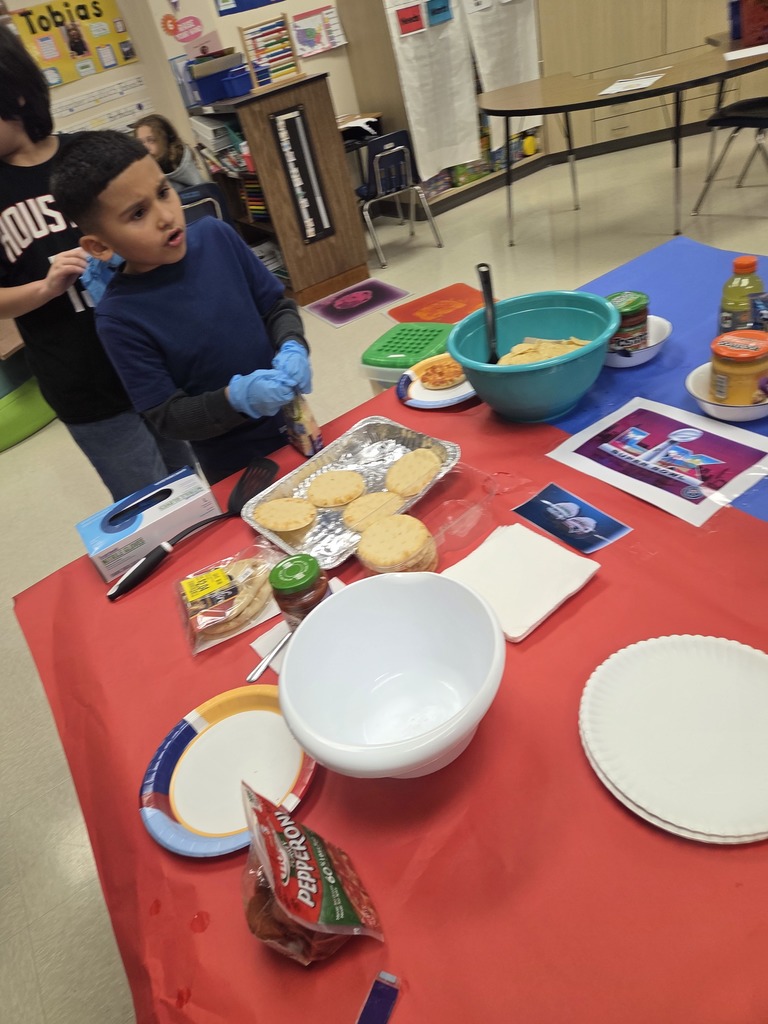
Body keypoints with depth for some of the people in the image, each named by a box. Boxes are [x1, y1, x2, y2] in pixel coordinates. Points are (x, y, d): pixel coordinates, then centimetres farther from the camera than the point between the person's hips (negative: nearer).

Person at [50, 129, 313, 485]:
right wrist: (237, 398, -30)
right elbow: (167, 417, -15)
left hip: (294, 427, 4)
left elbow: (277, 305, 1)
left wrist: (292, 348, -19)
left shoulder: (216, 235, -9)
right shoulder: (120, 318, -19)